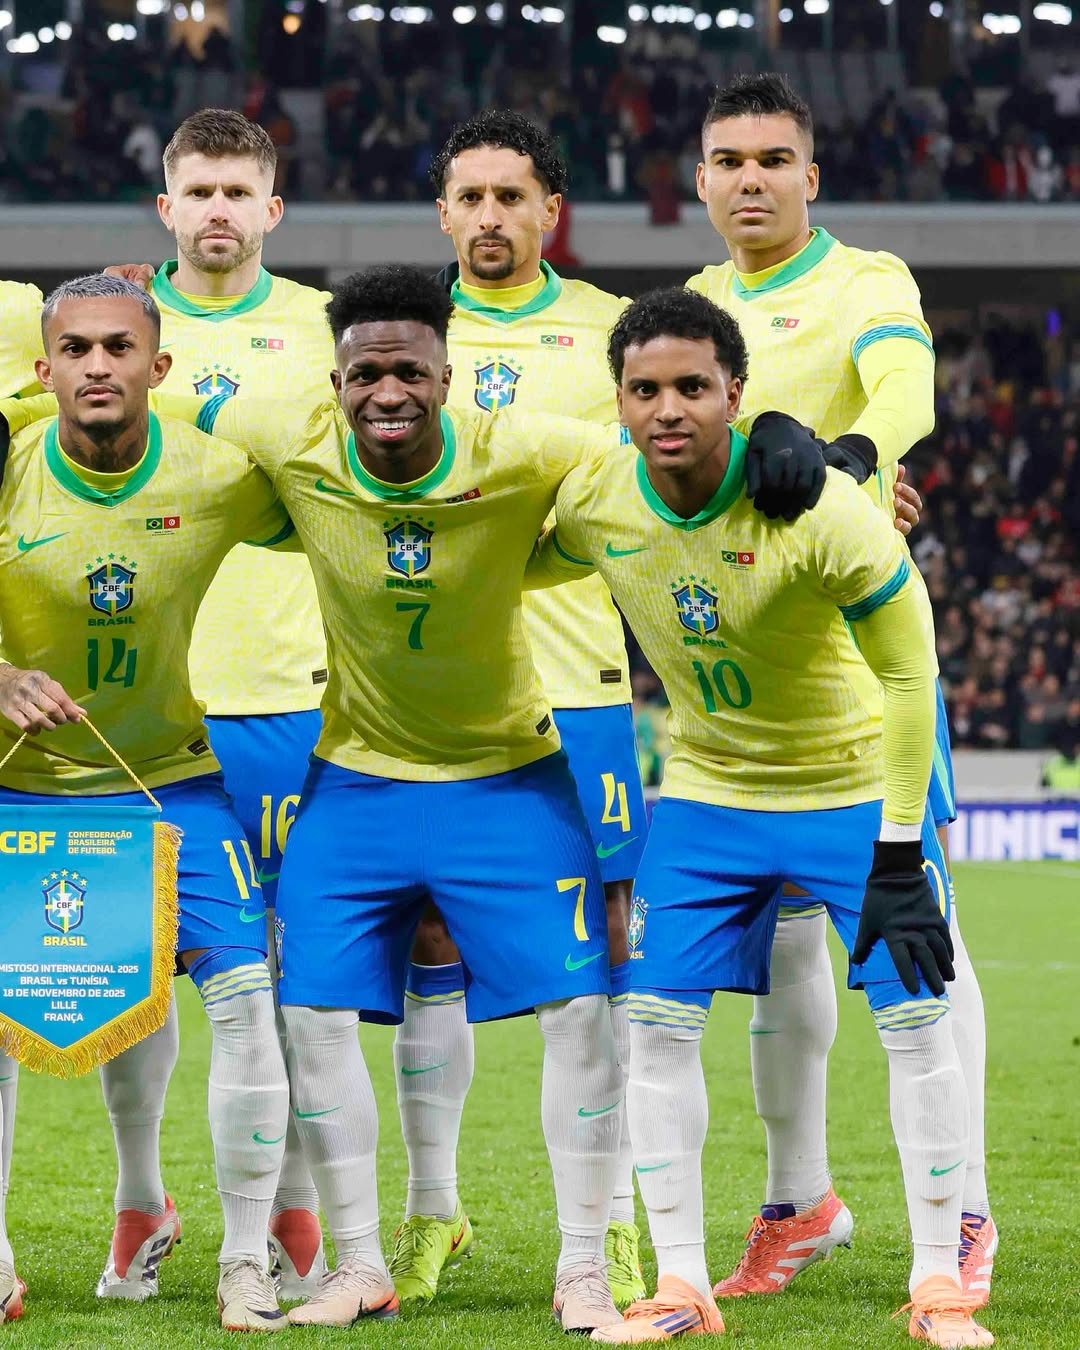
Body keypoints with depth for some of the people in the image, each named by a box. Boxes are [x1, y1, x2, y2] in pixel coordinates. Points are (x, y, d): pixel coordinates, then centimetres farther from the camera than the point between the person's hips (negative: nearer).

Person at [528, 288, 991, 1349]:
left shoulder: (815, 505, -29)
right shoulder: (594, 505, -16)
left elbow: (906, 671, -20)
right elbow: (510, 571, 10)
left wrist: (899, 853, -20)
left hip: (857, 785, -3)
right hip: (707, 792, 3)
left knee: (914, 1016, -7)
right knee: (655, 1018, -5)